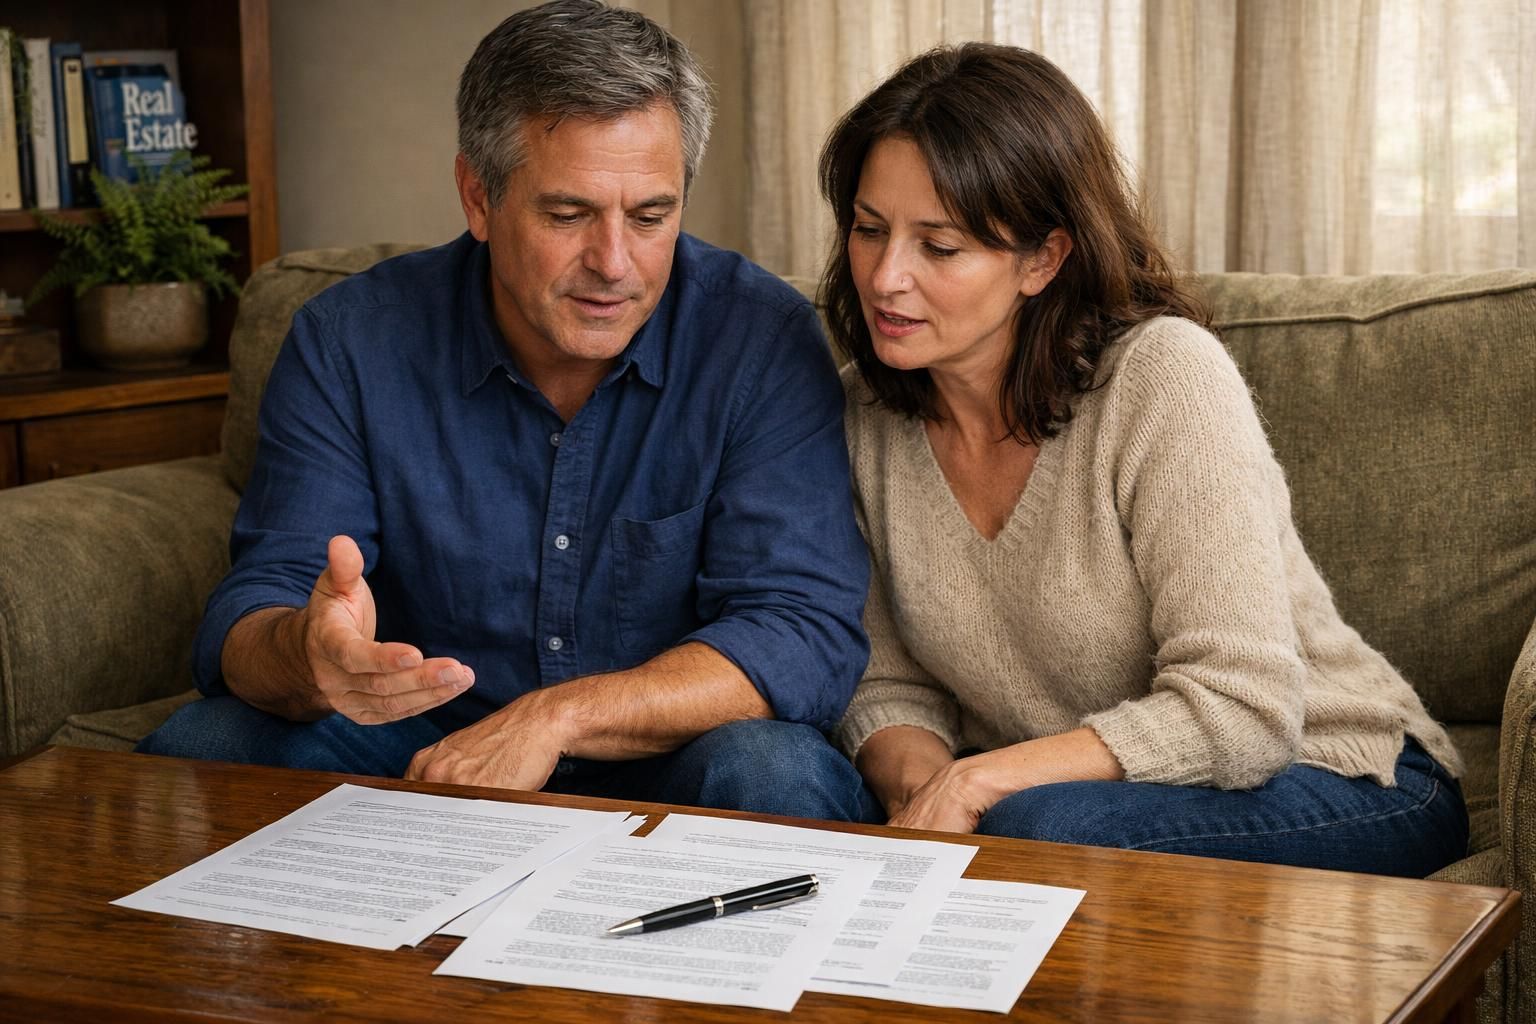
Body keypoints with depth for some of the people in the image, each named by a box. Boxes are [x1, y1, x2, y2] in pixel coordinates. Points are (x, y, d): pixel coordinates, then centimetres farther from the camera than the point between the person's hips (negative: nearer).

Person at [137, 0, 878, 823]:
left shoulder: (765, 344, -12)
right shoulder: (349, 343, -7)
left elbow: (806, 637, -19)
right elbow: (246, 622, -11)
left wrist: (558, 716, -32)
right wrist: (309, 655, -38)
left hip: (659, 762, -1)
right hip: (415, 755, 1)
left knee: (775, 771, -32)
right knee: (196, 749, -23)